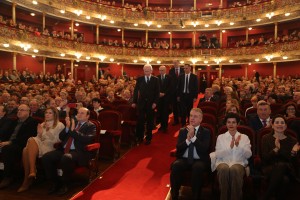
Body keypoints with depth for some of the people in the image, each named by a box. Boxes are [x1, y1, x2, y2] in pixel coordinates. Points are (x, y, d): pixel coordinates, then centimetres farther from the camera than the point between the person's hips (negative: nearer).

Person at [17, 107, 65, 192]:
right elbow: (39, 138, 20)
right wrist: (39, 134, -1)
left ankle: (32, 171, -31)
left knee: (32, 140, -31)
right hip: (40, 145, 6)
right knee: (26, 150, -29)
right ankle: (27, 178, -26)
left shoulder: (60, 125, 6)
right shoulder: (42, 124, 25)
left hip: (51, 147, -5)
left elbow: (58, 141, -3)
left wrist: (49, 131, -12)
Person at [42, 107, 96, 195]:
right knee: (46, 157, -15)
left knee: (66, 158, -37)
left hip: (78, 152, -6)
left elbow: (87, 139, -14)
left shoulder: (91, 126, 5)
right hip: (64, 149, 6)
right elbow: (61, 137, 16)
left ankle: (64, 184, -12)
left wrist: (73, 130, -14)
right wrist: (67, 127, -2)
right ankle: (55, 182, 2)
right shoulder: (72, 122, 21)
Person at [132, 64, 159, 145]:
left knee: (150, 121, 7)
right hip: (141, 103, 1)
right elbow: (136, 91, 5)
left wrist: (155, 102, -9)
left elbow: (157, 92, -1)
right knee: (140, 121, 1)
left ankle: (148, 138, 17)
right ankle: (139, 137, 13)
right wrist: (134, 102, 1)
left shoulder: (155, 79, 1)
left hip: (151, 103, 0)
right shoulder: (139, 79, 4)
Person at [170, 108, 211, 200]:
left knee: (198, 167, -35)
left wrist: (193, 137, -20)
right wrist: (187, 140, -17)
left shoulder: (206, 132, 6)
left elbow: (204, 149, -10)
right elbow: (178, 148, 0)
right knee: (175, 165, -29)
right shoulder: (183, 130, 12)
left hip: (199, 160, -2)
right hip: (184, 159, 2)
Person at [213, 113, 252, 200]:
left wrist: (238, 146, -16)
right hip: (223, 162, 0)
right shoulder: (221, 137, 15)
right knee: (224, 168, -36)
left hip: (239, 162, 0)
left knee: (234, 169, -37)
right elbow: (217, 155, 1)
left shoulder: (244, 137, 15)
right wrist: (230, 147, -14)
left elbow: (248, 155, 2)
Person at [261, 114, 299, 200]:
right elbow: (265, 158, -4)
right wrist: (276, 149, -21)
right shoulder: (266, 138, 9)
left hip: (288, 169, 1)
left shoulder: (292, 140, 13)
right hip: (270, 168, -1)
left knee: (282, 165, -36)